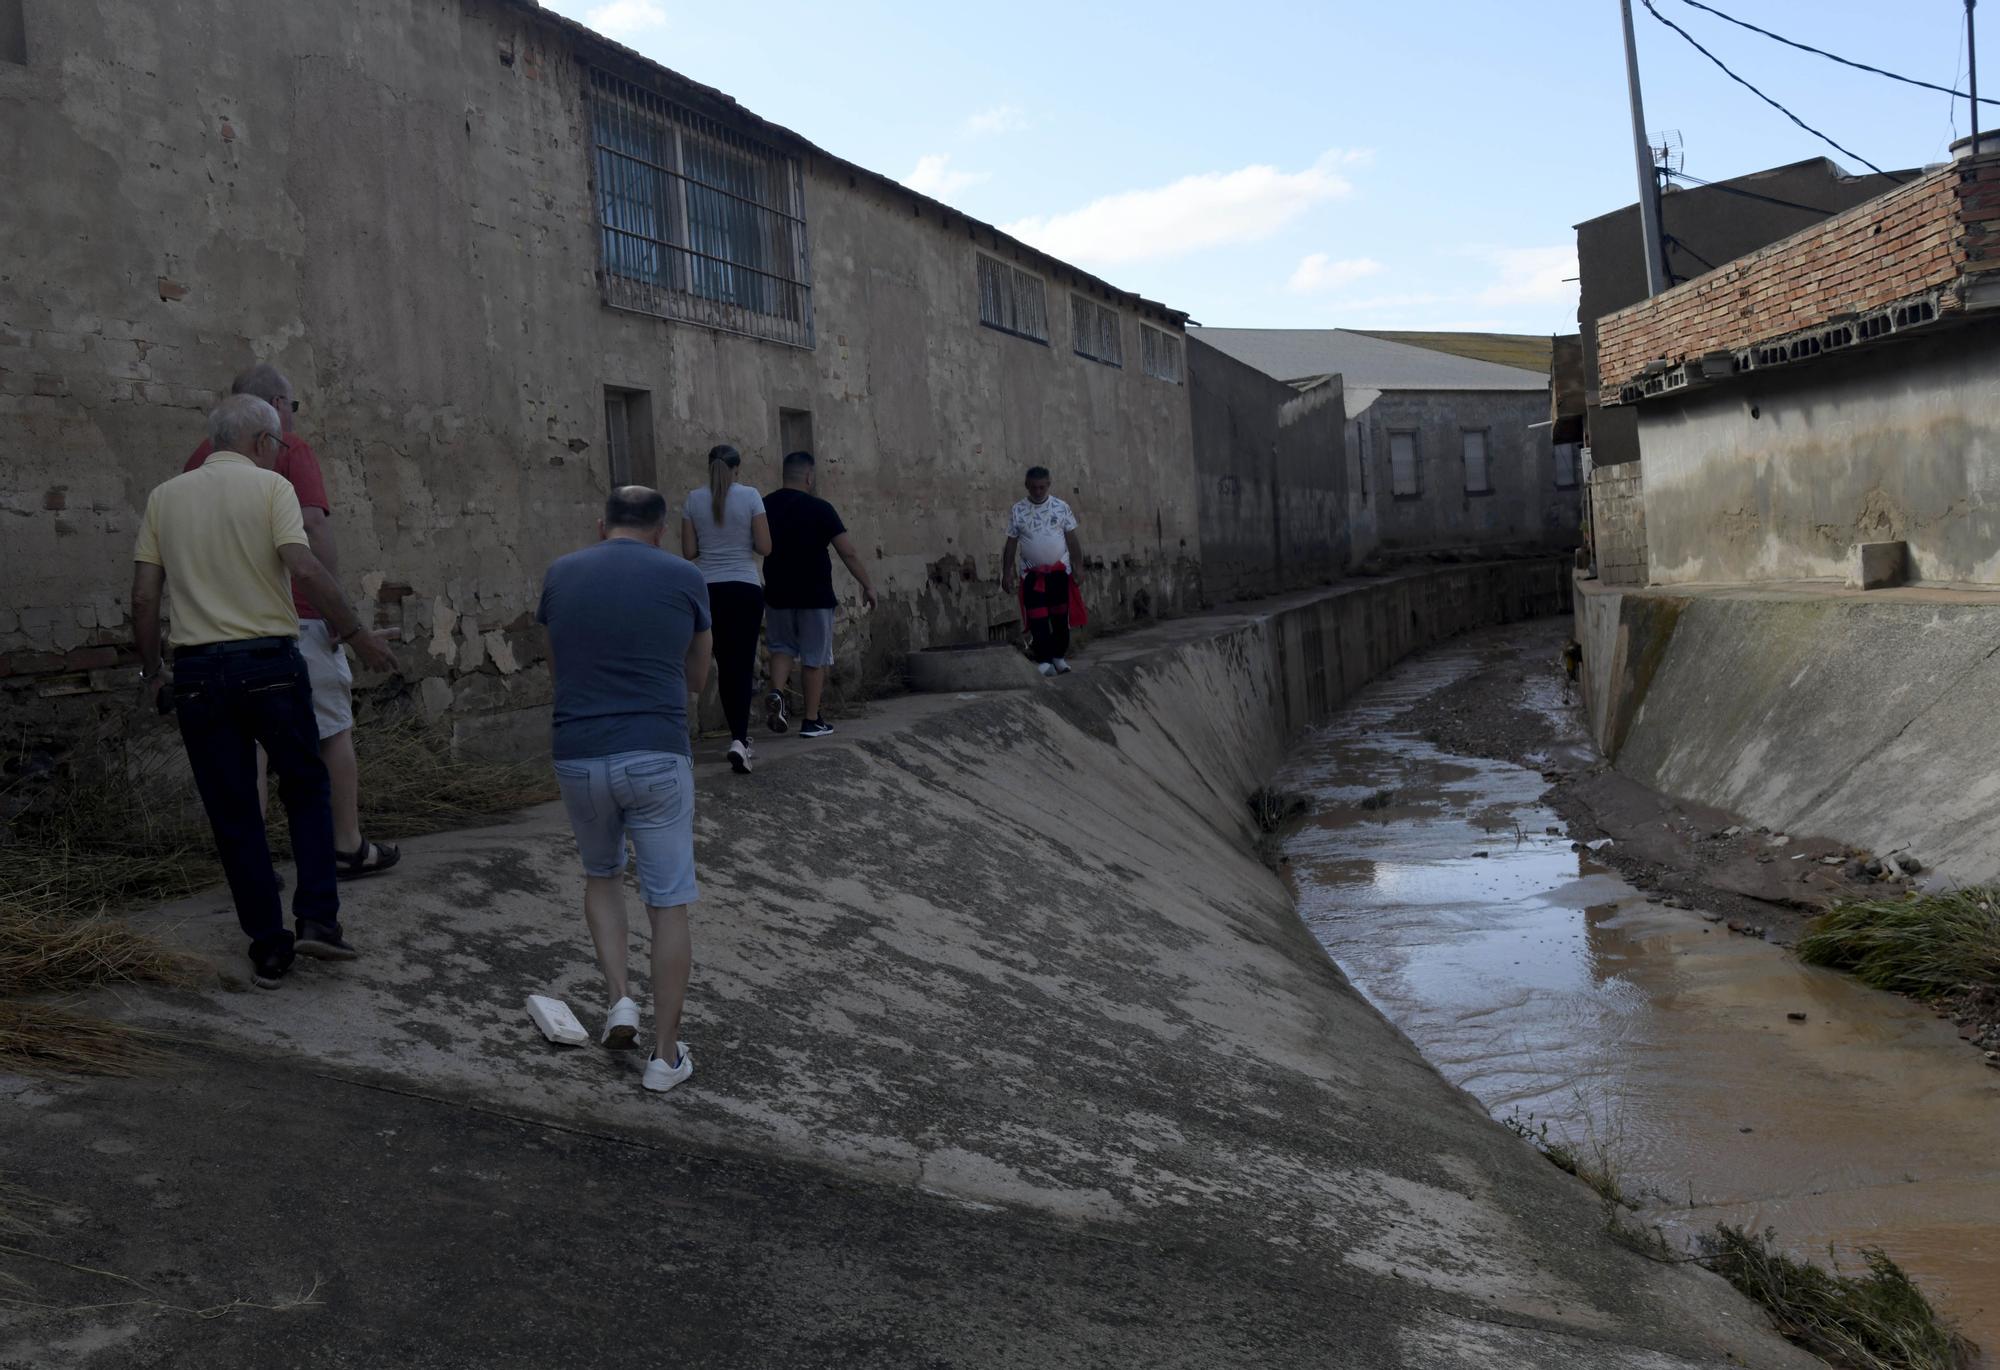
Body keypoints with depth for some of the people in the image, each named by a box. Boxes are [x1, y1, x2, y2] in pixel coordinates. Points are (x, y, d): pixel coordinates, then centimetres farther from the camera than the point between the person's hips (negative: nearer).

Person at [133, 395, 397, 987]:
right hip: (270, 662, -3)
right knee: (307, 787, 15)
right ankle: (317, 917, 3)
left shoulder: (164, 497, 10)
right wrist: (356, 632, -8)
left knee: (233, 813, 8)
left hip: (197, 669, 3)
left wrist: (152, 668, 17)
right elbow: (304, 567, -15)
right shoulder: (269, 487, -2)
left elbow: (144, 596, 7)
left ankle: (269, 949, 11)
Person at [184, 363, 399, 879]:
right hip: (296, 614, -5)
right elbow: (315, 528, -16)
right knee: (333, 729, 8)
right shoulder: (289, 449, -6)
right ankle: (348, 847, 14)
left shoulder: (202, 457, 12)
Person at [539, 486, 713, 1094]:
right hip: (657, 756, -2)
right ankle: (665, 1054, 10)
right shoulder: (684, 578, 2)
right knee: (669, 904, 7)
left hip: (578, 755, 3)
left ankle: (618, 999, 12)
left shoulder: (560, 575, 8)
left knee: (601, 876, 27)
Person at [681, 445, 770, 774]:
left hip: (710, 589, 3)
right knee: (743, 663, -1)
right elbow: (764, 547, -6)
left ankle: (738, 736, 20)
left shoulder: (694, 499, 1)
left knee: (725, 664, 13)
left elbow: (688, 552, 2)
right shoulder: (750, 495, -6)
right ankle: (739, 739, -17)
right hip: (746, 588, -2)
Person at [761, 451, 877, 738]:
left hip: (777, 595, 4)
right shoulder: (820, 509, -11)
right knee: (815, 658, 7)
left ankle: (776, 693, -5)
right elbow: (849, 553, -12)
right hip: (815, 596, -4)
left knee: (782, 648, 20)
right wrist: (867, 586, -2)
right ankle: (812, 720, 11)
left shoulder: (764, 506, 2)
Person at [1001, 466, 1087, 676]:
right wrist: (1007, 573, -1)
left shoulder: (1061, 507, -1)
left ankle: (1059, 656, 19)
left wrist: (1078, 568, -2)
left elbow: (1072, 540, 2)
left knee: (1060, 617, 7)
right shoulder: (1018, 510, -1)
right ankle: (1043, 660, 1)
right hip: (1032, 574, -1)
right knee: (1038, 619, -4)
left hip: (1059, 570, 1)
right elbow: (1011, 543, 2)